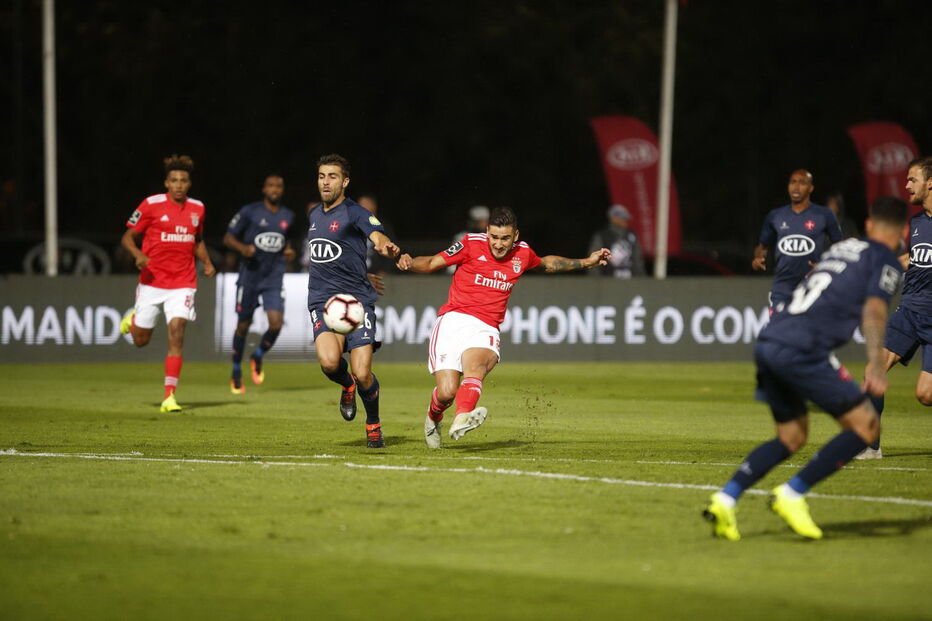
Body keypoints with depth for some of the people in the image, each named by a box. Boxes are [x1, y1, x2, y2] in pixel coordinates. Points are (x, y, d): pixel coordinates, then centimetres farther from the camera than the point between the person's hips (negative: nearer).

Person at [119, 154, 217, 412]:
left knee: (176, 332, -15)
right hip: (152, 282, -1)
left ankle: (169, 396, -13)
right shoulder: (151, 205, -6)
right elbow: (128, 237, -2)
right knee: (140, 340, 8)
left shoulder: (197, 208, 7)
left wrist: (207, 263, 7)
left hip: (183, 283, 1)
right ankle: (133, 319, 46)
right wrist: (138, 255, -22)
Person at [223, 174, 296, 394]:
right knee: (243, 325, 5)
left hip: (274, 278, 2)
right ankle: (236, 372, 22)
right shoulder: (250, 211, -4)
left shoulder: (288, 216, 9)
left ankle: (258, 357, 16)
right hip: (250, 275, -2)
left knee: (276, 323, -14)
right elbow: (228, 237, 0)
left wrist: (288, 251, 5)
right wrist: (243, 248, -20)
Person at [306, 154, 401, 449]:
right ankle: (346, 386, 12)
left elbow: (377, 235, -26)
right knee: (329, 361, -25)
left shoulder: (354, 213, -5)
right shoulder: (314, 214, 16)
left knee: (362, 374, -10)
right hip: (322, 301, 4)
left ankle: (373, 424, 20)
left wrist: (386, 247, -49)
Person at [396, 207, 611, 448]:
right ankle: (433, 419, 24)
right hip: (454, 320, -2)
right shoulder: (472, 244, -2)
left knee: (477, 362, -34)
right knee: (447, 392, -14)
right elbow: (432, 263, 1)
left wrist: (586, 262, 33)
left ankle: (462, 419, -59)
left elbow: (546, 263, 33)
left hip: (486, 328, 2)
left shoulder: (523, 254, 10)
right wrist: (409, 263, -20)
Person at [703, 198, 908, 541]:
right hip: (801, 352, -8)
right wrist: (875, 365, -22)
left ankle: (725, 499, 4)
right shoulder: (886, 261, 3)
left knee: (792, 437, 20)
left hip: (768, 343, 8)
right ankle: (792, 496, -4)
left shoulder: (841, 248, 26)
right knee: (866, 425, 1)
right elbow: (873, 310, -13)